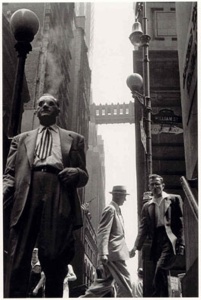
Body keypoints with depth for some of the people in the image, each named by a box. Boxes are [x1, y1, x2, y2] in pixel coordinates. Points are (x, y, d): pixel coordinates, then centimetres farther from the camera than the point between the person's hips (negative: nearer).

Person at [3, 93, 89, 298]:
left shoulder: (74, 139, 24)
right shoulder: (21, 139, 26)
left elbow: (84, 176, 19)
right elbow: (10, 174, 16)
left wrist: (76, 173, -5)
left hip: (60, 202, 0)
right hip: (26, 198, 1)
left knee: (54, 262, -2)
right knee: (17, 262, -7)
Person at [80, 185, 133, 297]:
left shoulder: (116, 210, 18)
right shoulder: (110, 209, -12)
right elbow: (103, 232, -19)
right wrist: (103, 253, -24)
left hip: (115, 253, 10)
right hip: (114, 254, -10)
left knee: (104, 282, 11)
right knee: (125, 283, -3)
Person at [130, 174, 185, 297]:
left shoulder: (174, 199, 8)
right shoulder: (147, 206, 17)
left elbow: (181, 222, 1)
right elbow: (143, 228, 12)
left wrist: (181, 243, -9)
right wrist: (136, 246, -2)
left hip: (170, 240, -4)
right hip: (156, 242, 4)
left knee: (160, 268, -23)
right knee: (162, 276, 5)